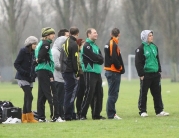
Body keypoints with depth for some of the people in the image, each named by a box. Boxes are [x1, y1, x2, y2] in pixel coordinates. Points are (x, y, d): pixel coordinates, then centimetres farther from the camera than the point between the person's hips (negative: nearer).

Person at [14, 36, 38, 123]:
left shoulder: (32, 52, 9)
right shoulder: (23, 51, -11)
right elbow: (16, 64, -11)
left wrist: (34, 73, 2)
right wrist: (23, 72, -22)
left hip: (30, 78, 7)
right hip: (22, 78, -7)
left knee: (27, 98, 9)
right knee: (29, 97, -15)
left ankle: (24, 117, 16)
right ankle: (30, 117, -13)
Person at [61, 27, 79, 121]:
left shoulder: (66, 42, 14)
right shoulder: (74, 44, -11)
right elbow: (75, 60, -14)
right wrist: (77, 73, -10)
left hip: (64, 71, 8)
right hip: (71, 72, -8)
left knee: (68, 93, 13)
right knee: (71, 93, -5)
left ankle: (68, 114, 16)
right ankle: (68, 115, -7)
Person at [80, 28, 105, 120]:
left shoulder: (95, 46, 19)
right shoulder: (86, 46, -8)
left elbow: (101, 60, 10)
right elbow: (94, 58, -18)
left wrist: (97, 58, -7)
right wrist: (99, 58, -1)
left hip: (97, 73, 9)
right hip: (90, 73, -9)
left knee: (99, 94, 8)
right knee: (89, 94, -11)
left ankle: (96, 114, 14)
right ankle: (82, 115, -8)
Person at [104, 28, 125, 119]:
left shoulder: (108, 44, 16)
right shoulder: (113, 45, -13)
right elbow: (114, 59, -21)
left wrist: (120, 68, 12)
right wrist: (120, 68, -9)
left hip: (109, 71, 10)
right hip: (114, 72, -10)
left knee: (112, 93, 15)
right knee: (113, 94, -7)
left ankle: (111, 113, 19)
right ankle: (111, 114, -7)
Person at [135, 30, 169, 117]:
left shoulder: (154, 47, 12)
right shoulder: (141, 49, -8)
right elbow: (138, 63, -10)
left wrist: (159, 71, 15)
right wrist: (141, 74, -14)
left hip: (155, 74, 6)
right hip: (146, 75, -6)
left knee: (157, 93, 5)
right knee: (143, 93, 1)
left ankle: (159, 111, 9)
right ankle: (142, 111, 8)